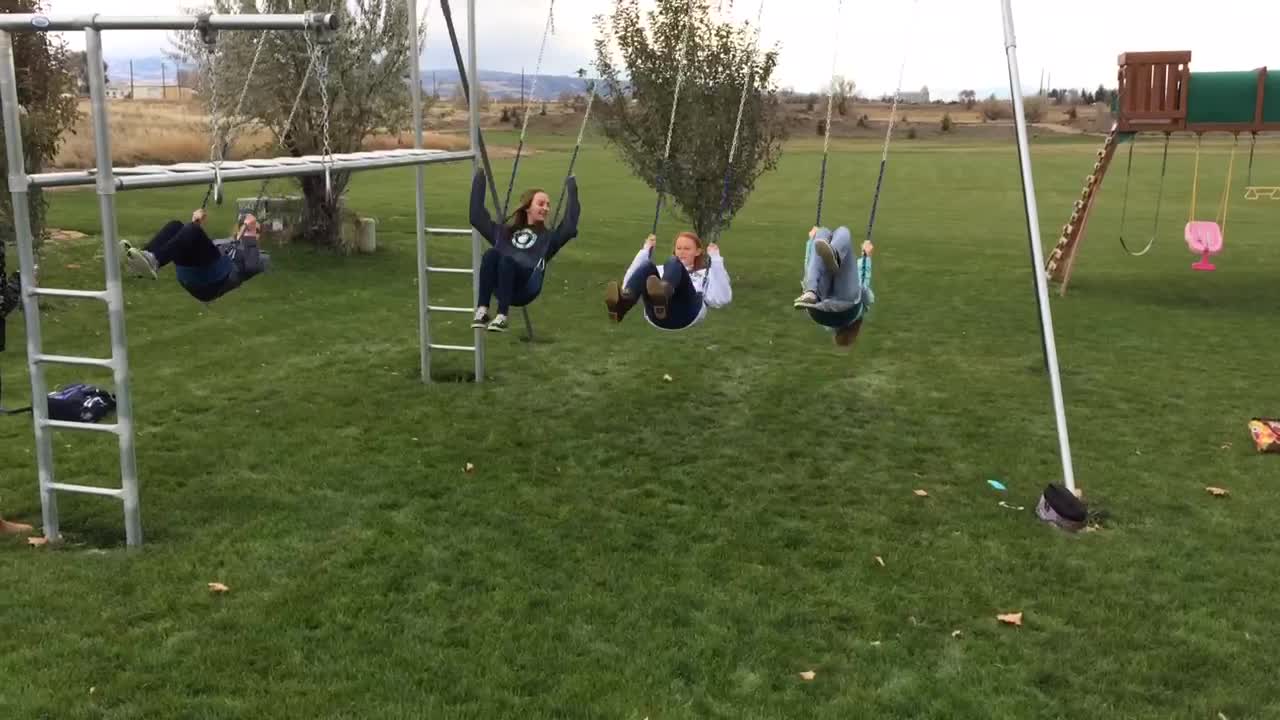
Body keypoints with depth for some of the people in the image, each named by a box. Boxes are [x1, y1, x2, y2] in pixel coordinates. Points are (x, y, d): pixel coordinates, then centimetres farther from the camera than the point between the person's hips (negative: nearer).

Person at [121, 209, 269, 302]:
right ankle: (146, 258, -35)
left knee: (193, 231, -26)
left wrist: (250, 235, -1)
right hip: (192, 280, 6)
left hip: (217, 280, -6)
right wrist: (196, 224, 21)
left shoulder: (262, 256, 26)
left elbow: (252, 267, 0)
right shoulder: (223, 245, 43)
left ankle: (153, 261, -48)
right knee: (175, 226, -11)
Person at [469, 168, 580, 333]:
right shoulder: (504, 232, 30)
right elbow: (476, 216, 27)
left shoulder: (548, 237, 24)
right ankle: (481, 311, -34)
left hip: (526, 288, -2)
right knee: (491, 254, -28)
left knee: (507, 260, -32)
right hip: (501, 287, 2)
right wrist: (479, 179, 28)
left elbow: (570, 225, 7)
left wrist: (572, 188, 10)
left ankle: (502, 317, -36)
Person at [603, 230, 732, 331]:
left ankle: (663, 295, -61)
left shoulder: (705, 274, 34)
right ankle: (623, 302, -55)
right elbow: (627, 284, 24)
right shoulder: (662, 270, 40)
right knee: (647, 265, -24)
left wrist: (715, 258, 13)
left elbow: (723, 298, 11)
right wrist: (645, 251, 26)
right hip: (656, 316, 2)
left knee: (673, 263, -26)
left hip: (687, 312, -2)